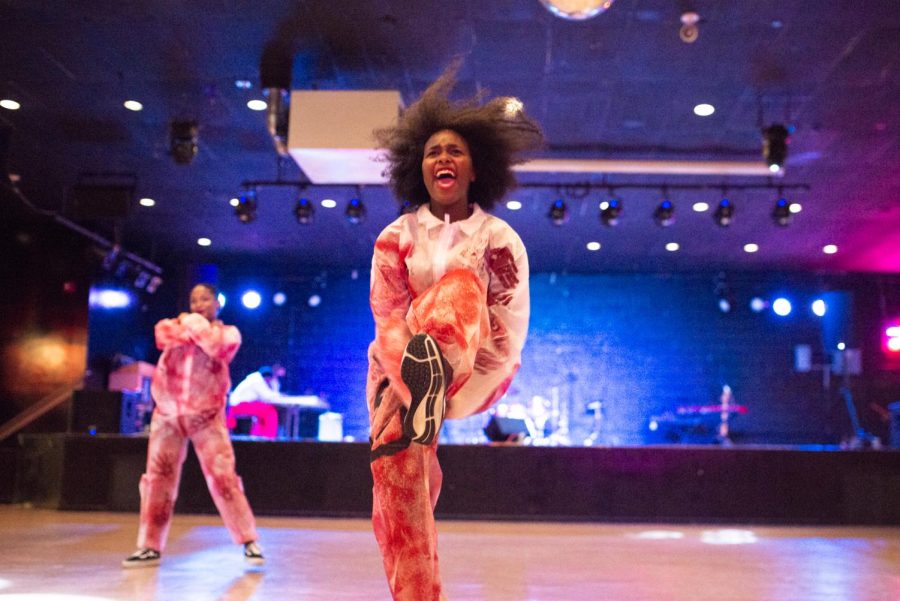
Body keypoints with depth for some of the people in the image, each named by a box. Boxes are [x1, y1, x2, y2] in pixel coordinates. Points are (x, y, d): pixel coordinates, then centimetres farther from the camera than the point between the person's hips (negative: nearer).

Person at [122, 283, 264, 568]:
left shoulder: (228, 332, 4)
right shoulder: (179, 322, 13)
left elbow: (217, 346, -20)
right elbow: (162, 334, -11)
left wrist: (194, 324, -8)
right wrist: (189, 327, -13)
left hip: (206, 417, -3)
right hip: (167, 415, 3)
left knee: (222, 477, -10)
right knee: (158, 479, 3)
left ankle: (249, 543, -3)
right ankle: (150, 547, 12)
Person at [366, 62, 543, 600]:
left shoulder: (499, 239, -7)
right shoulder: (396, 237, -2)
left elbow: (509, 334, -11)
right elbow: (387, 318, -10)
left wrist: (449, 398, -20)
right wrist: (419, 391, -25)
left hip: (473, 370, -2)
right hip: (400, 366, 2)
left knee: (460, 284, -27)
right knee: (397, 464, -16)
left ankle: (433, 367, -58)